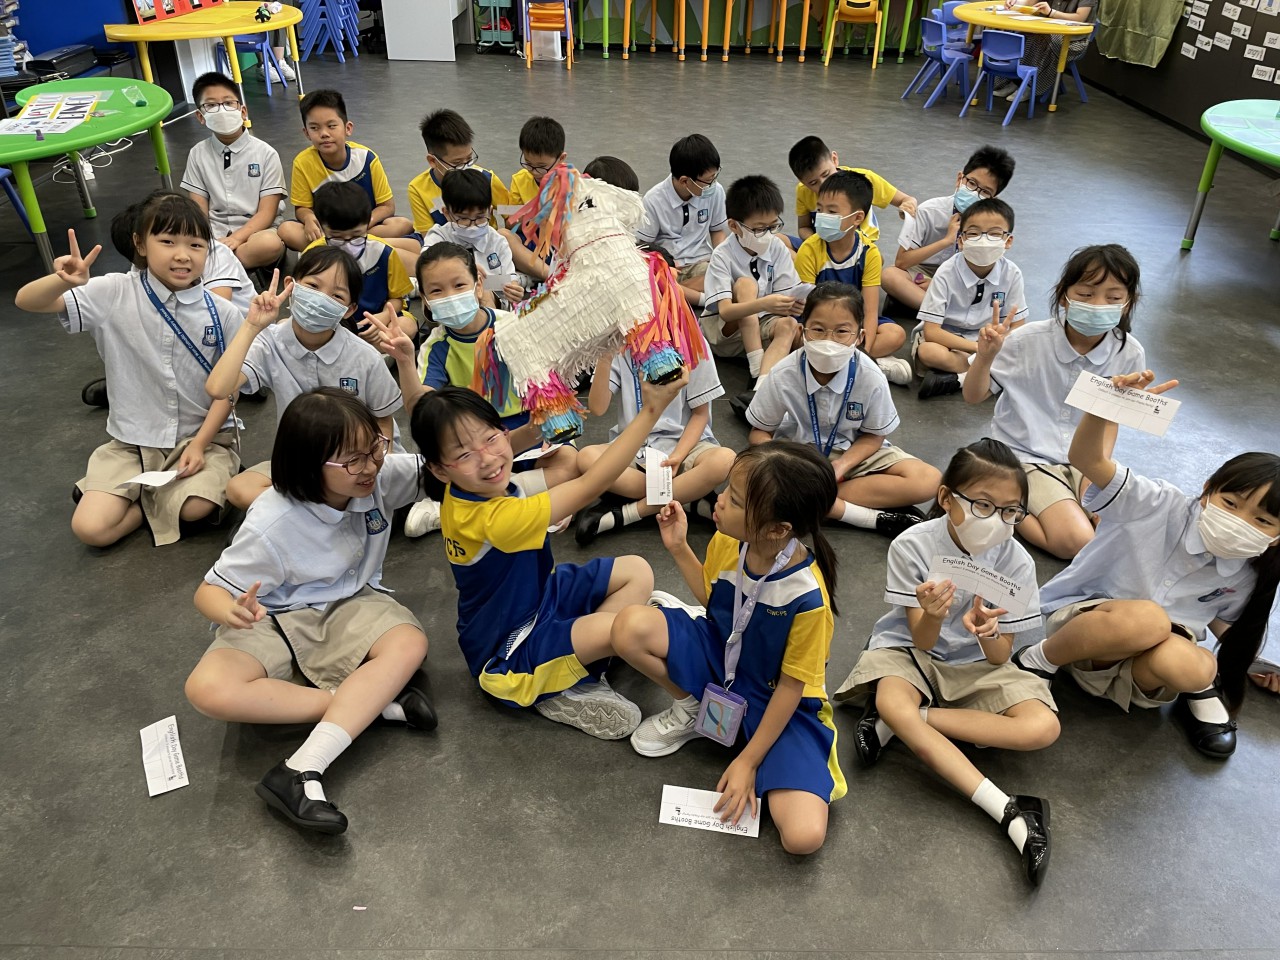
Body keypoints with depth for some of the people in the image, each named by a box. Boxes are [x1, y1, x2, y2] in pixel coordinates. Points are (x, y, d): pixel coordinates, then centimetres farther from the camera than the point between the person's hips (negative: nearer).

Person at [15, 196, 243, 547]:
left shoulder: (223, 314, -9)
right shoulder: (115, 294, -8)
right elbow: (26, 302, -13)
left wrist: (200, 444, -14)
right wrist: (63, 281, -36)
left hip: (202, 436, -1)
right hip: (132, 441, 1)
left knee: (196, 508, -28)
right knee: (90, 528, -13)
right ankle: (159, 497, 14)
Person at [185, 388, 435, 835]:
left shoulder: (382, 475, -16)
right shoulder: (272, 525, -24)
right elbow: (209, 591, -15)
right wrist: (233, 612, -39)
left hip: (350, 605, 2)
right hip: (276, 621, -2)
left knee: (409, 643, -32)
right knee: (208, 689, -31)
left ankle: (303, 770, -37)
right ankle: (376, 701, -25)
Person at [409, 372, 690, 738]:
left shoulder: (464, 490, -13)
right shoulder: (494, 519, -38)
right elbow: (590, 486, -38)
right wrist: (651, 410, -38)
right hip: (507, 653, -9)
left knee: (638, 573, 1)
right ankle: (560, 693, -3)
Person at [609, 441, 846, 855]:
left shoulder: (807, 597, -31)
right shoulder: (726, 541, -15)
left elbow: (792, 686, -19)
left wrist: (748, 762, -14)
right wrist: (678, 547, -2)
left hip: (777, 701, -4)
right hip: (718, 659, 5)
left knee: (804, 836, -23)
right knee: (631, 626, -23)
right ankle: (690, 709, 5)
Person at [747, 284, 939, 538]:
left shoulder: (871, 378, -18)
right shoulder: (783, 376, -18)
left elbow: (873, 436, -5)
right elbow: (759, 432, -6)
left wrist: (841, 465, -24)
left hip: (854, 453, 1)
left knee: (929, 481, -21)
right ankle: (876, 516, -25)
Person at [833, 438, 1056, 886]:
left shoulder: (1015, 560, -12)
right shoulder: (913, 546, -17)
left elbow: (1000, 657, -11)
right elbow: (921, 641, -15)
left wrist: (987, 634, -36)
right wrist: (933, 615, -40)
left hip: (977, 664, 3)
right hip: (910, 652, -2)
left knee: (1043, 728, -23)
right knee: (891, 700, -36)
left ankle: (902, 721, -19)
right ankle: (1011, 812, -33)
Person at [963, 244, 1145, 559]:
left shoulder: (1129, 354, -7)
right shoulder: (1028, 341, -15)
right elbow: (974, 396, -7)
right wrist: (985, 356, -26)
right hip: (1028, 457, -4)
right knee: (1078, 542, -22)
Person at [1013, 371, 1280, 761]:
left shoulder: (1244, 578, -2)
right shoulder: (1160, 505, -17)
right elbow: (1086, 459, -32)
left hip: (1134, 667, 3)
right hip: (1075, 622, -3)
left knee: (1183, 664, -35)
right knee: (1147, 618, -38)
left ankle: (1201, 688, 2)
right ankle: (1037, 660, -16)